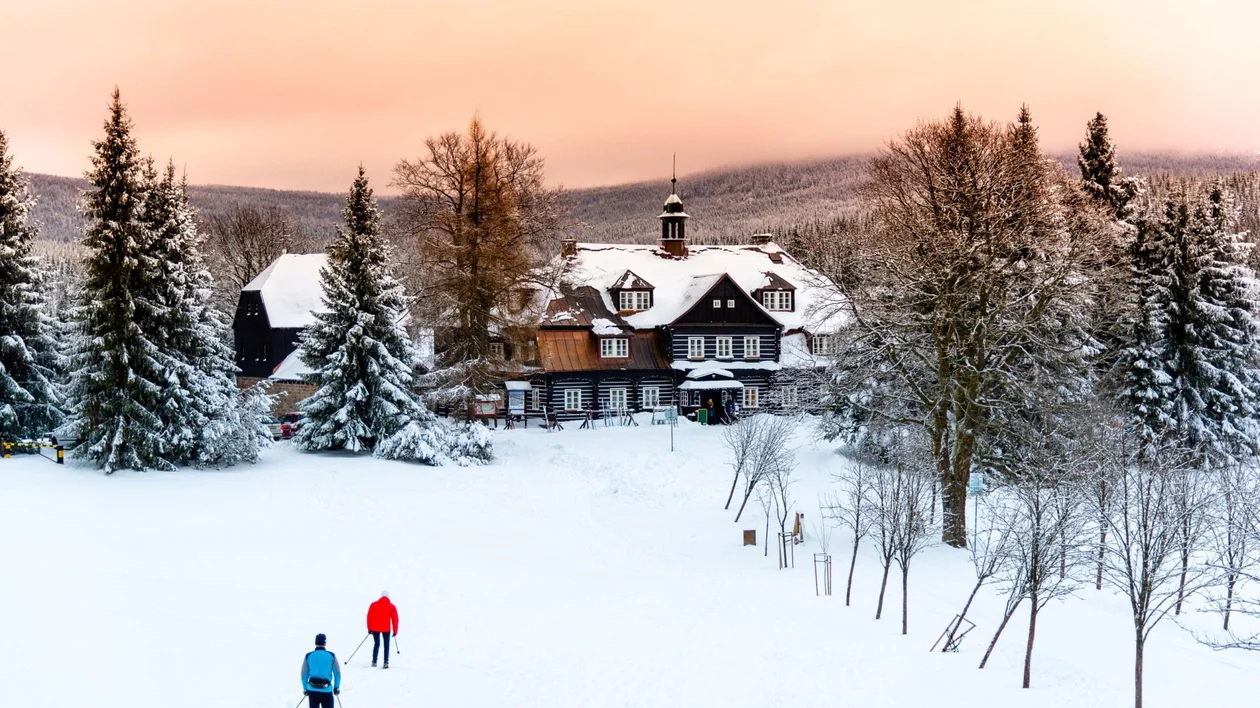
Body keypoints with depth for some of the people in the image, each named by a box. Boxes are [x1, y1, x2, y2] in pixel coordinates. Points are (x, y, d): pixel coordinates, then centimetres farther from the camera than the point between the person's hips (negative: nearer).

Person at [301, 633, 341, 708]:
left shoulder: (308, 656, -1)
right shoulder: (331, 656, -4)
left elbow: (304, 674, 4)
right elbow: (337, 673, 2)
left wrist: (305, 689, 16)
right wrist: (337, 688, 15)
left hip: (312, 690, 2)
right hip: (326, 690, -2)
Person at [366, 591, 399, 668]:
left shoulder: (373, 605, 4)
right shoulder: (391, 606, 0)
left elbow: (369, 617, 4)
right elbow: (395, 619, -1)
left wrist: (369, 628, 11)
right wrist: (395, 631, 6)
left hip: (375, 628, 2)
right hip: (386, 628, -2)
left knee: (376, 644, 18)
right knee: (386, 645, 9)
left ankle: (374, 662, 17)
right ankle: (386, 662, -4)